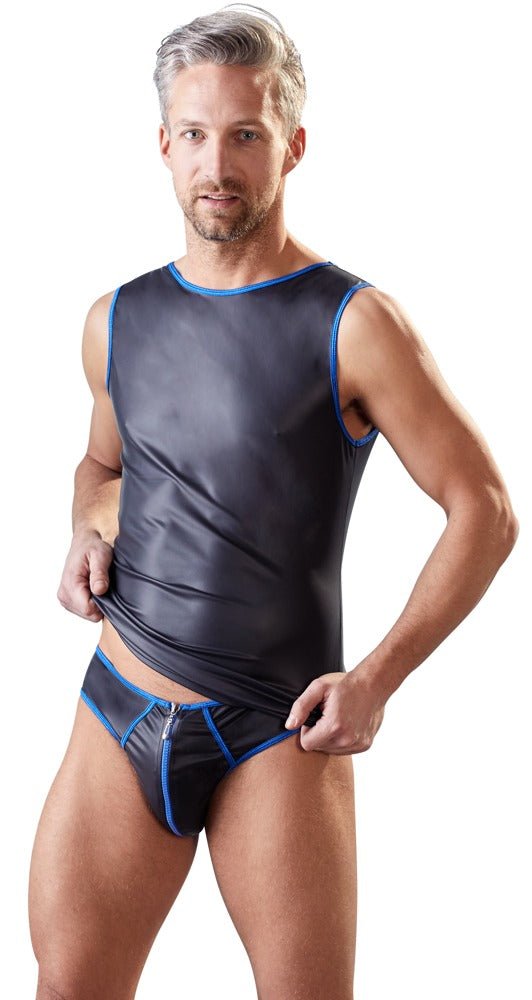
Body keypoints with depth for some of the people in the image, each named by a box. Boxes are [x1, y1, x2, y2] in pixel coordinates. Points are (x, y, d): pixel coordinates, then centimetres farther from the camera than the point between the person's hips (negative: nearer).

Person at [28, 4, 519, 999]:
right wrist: (88, 536, 6)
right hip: (119, 714, 4)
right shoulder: (117, 321, 9)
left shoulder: (353, 326, -6)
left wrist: (377, 678, -10)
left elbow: (485, 509, -4)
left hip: (277, 731, -3)